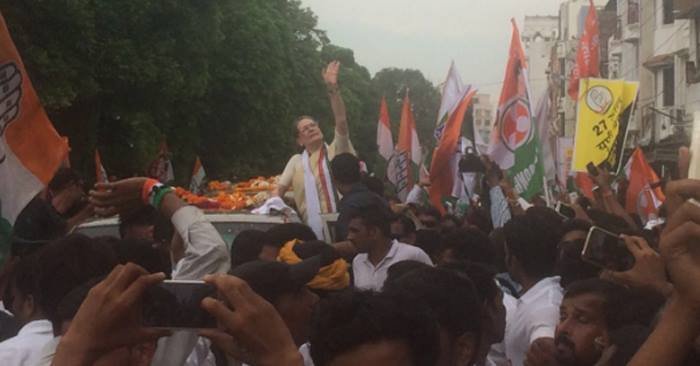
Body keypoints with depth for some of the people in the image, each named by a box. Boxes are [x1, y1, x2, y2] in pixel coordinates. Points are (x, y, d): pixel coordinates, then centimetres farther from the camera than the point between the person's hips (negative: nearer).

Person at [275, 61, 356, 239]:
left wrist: (333, 88, -19)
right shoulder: (296, 161, 13)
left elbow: (341, 120, -9)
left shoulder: (337, 150, 5)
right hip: (314, 233, 2)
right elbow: (280, 190, 13)